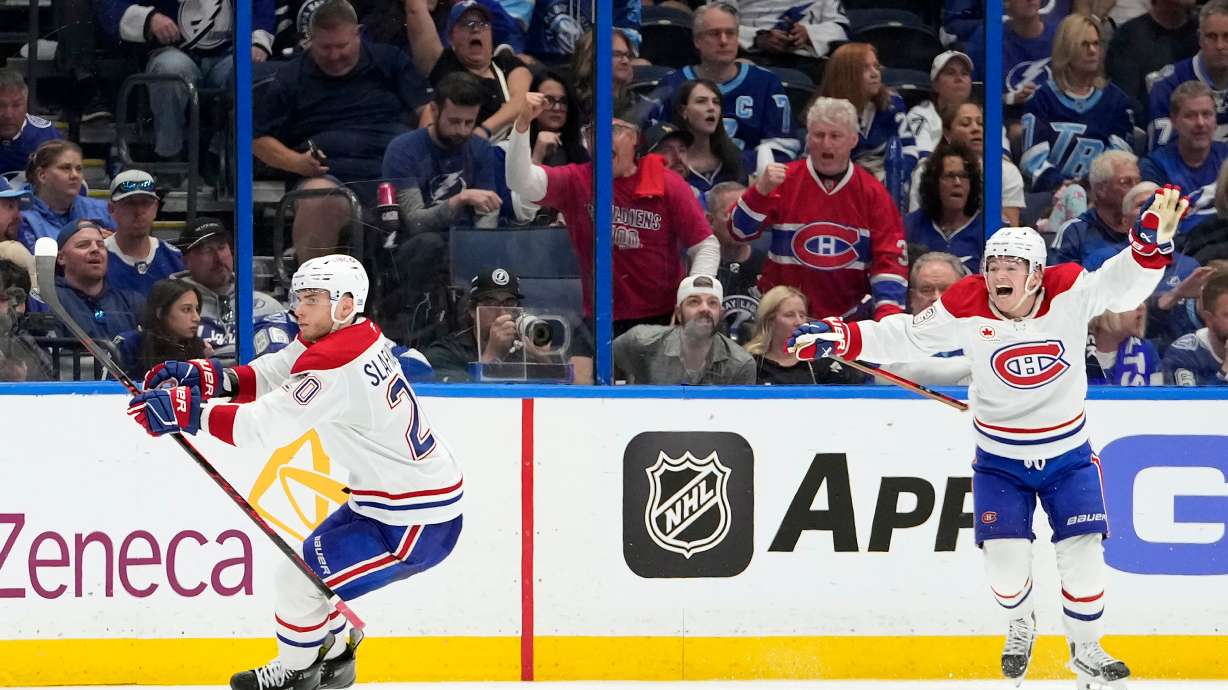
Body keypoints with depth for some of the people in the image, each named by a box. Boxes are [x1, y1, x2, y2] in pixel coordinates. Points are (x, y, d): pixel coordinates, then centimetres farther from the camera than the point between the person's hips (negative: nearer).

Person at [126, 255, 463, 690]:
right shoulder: (360, 336, 3)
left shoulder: (334, 367, -26)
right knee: (311, 567, 24)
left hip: (417, 525, -10)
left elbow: (263, 425, -31)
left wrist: (187, 411, -30)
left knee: (297, 582, -4)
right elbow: (273, 377, 4)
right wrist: (208, 377, -10)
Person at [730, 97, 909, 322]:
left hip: (851, 317, 1)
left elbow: (890, 258, -1)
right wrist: (761, 190, -23)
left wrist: (888, 311, -14)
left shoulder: (871, 192, 0)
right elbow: (741, 231, -7)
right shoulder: (784, 180, -2)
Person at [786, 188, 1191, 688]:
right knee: (1005, 561, -8)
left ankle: (1086, 648, 17)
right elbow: (905, 338, -8)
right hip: (999, 459, 0)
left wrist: (1152, 241, -48)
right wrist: (841, 338, -19)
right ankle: (1019, 627, 25)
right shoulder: (967, 308, -16)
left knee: (1082, 554, -6)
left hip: (1067, 455, 0)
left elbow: (1123, 283, -29)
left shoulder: (1069, 294, -18)